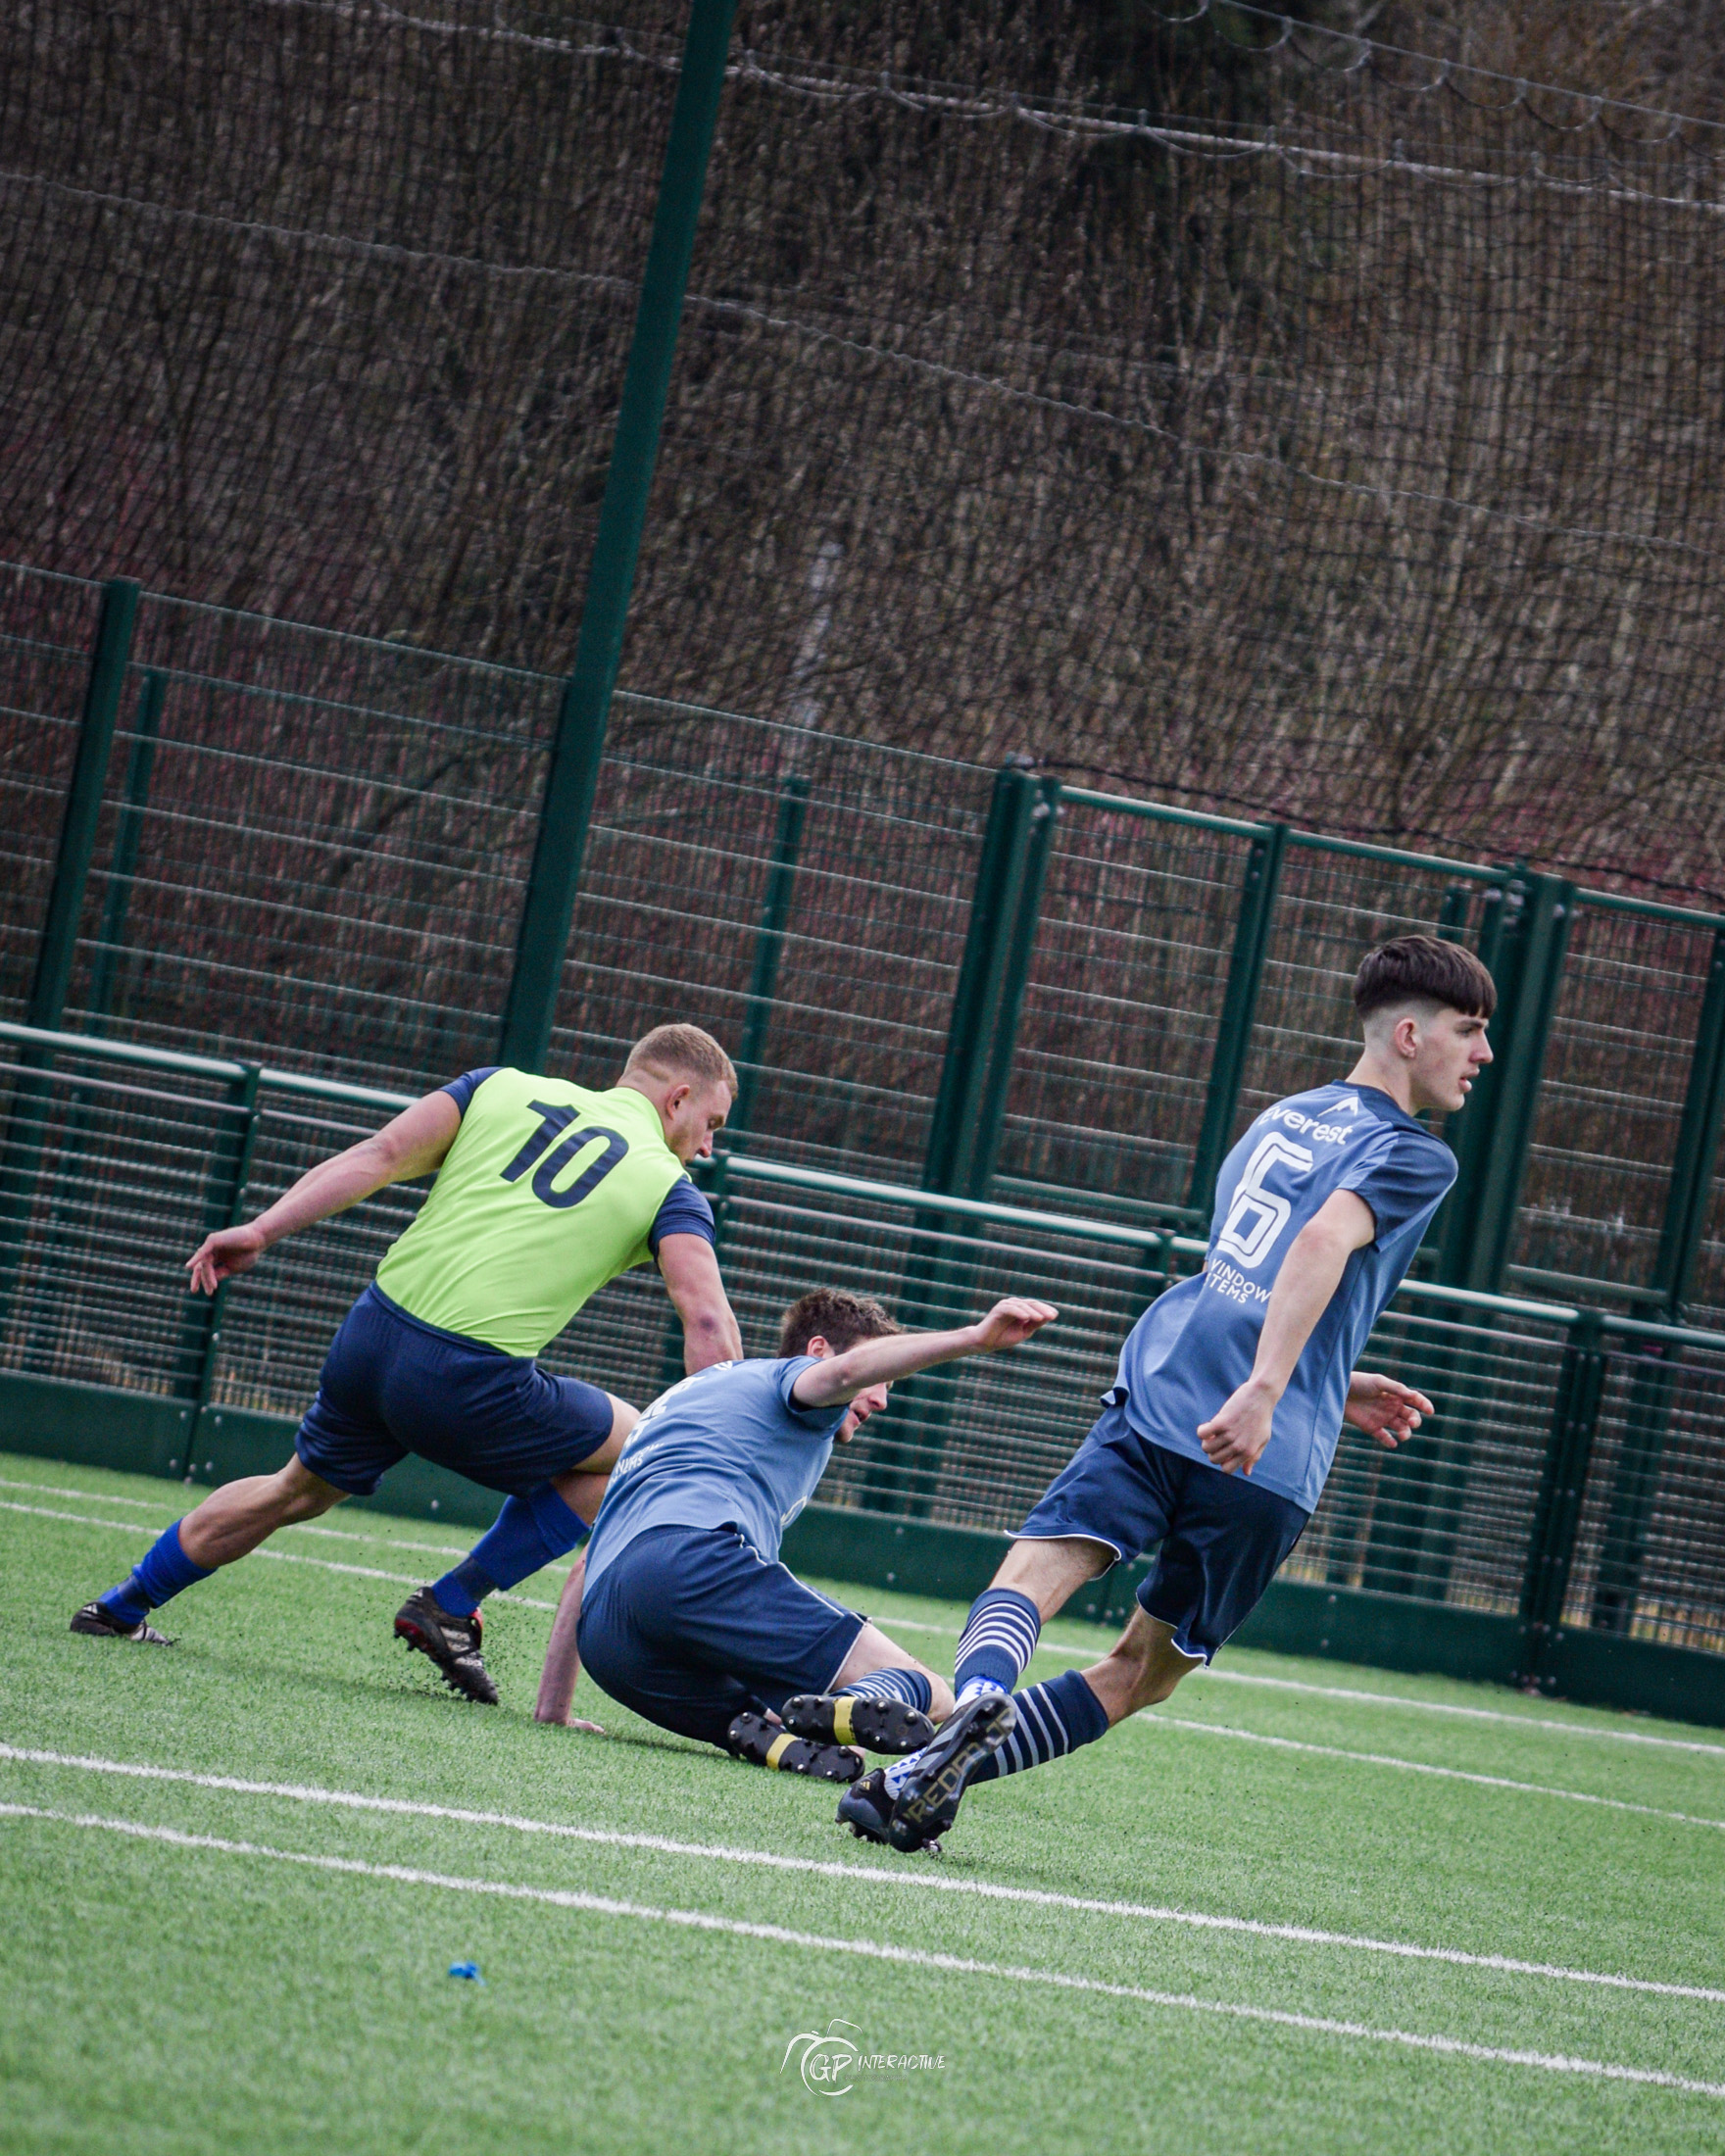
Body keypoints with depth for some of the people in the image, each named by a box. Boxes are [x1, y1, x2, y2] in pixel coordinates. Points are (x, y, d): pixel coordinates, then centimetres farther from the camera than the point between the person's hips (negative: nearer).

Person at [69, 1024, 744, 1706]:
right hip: (471, 1384, -5)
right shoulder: (669, 1188, 6)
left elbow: (378, 1155, 6)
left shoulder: (503, 1087, 18)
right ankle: (451, 1605, 13)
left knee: (298, 1491, 31)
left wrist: (262, 1228, 3)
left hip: (368, 1339, 5)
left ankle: (120, 1608, 42)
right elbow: (708, 1323, -8)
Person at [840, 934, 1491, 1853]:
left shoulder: (1279, 1118, 28)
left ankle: (978, 1699, -48)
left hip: (1161, 1393, 4)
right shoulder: (1414, 1155, 6)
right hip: (1267, 1465, -3)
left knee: (1036, 1575, -14)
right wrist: (1267, 1393, -23)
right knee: (1143, 1671, 7)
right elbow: (1324, 1242, -15)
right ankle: (950, 1769, -12)